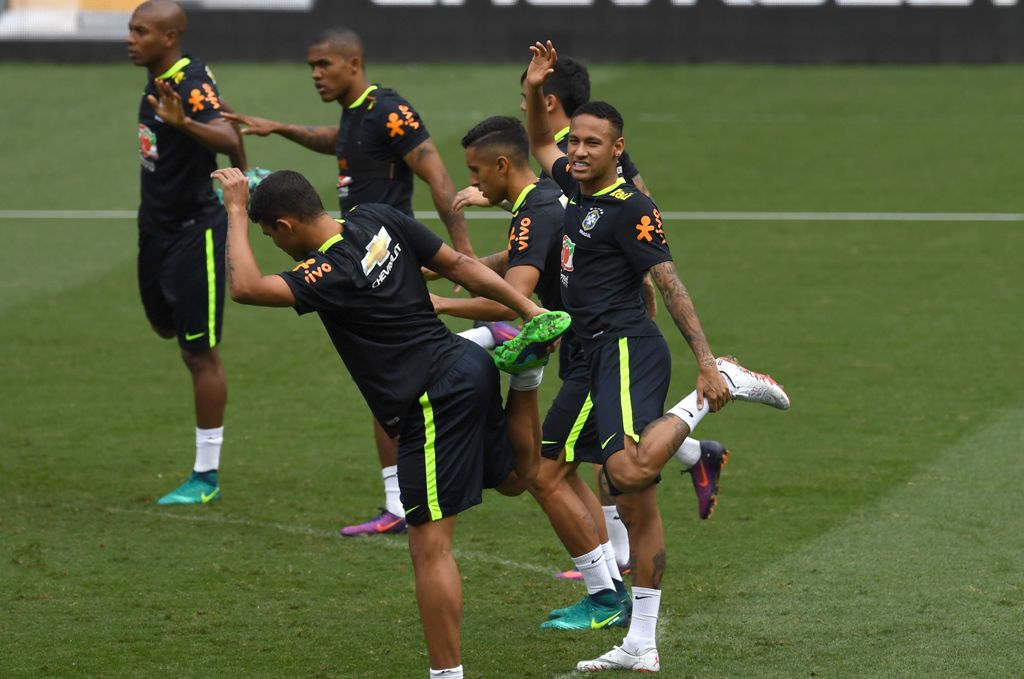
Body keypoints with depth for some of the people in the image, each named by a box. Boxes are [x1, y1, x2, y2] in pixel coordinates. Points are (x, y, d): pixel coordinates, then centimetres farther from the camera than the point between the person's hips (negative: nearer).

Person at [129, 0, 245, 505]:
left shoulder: (191, 85, -23)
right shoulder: (157, 80, 4)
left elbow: (229, 141, -40)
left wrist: (183, 122, -58)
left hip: (193, 231, -9)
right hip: (157, 227, 9)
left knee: (199, 353, -2)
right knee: (165, 325, 22)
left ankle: (206, 476, 4)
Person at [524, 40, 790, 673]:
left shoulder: (630, 208, -11)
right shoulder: (572, 186, 14)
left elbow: (671, 283, -14)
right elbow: (540, 144, 34)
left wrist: (706, 361, -19)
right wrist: (535, 91, 16)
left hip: (628, 347, -8)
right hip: (601, 354, 8)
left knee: (630, 472, -31)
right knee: (636, 503, 7)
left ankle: (724, 386, -13)